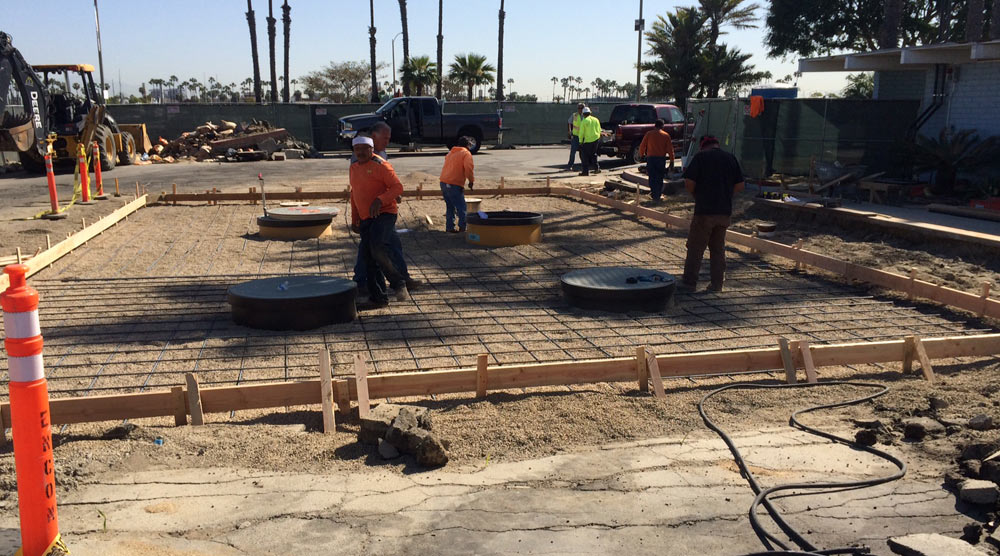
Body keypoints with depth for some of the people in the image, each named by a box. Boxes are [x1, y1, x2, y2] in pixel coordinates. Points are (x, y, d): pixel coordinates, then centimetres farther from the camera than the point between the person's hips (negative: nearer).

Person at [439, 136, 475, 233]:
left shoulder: (450, 153, 22)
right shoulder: (466, 154, -5)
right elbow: (468, 168, -17)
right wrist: (471, 180, -8)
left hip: (443, 183, 8)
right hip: (454, 185, -8)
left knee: (450, 207, 16)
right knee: (461, 207, 0)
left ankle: (449, 227, 16)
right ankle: (462, 228, -1)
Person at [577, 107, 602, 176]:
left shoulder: (584, 121, -9)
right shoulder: (596, 120, 9)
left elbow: (581, 133, -9)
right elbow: (599, 130, 14)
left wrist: (580, 141, 0)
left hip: (587, 141, -6)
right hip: (596, 139, 6)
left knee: (585, 155, 3)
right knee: (593, 154, 23)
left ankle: (586, 171, 1)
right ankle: (597, 168, 18)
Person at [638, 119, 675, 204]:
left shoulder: (649, 134, 0)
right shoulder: (666, 135, 3)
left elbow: (642, 146, 3)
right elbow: (670, 149, 1)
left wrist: (641, 155, 21)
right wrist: (672, 161, 5)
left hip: (651, 158, -1)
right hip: (662, 159, 1)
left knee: (652, 178, 1)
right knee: (660, 178, 12)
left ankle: (655, 197, -12)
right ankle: (657, 196, 16)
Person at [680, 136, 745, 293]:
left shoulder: (700, 157, -5)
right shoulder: (731, 158, 9)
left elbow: (689, 182, -11)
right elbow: (739, 186, 8)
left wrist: (695, 194, 8)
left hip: (704, 210, -4)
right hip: (725, 211, 5)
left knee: (695, 248, 2)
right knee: (718, 248, 13)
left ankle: (689, 282, 3)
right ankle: (717, 283, 14)